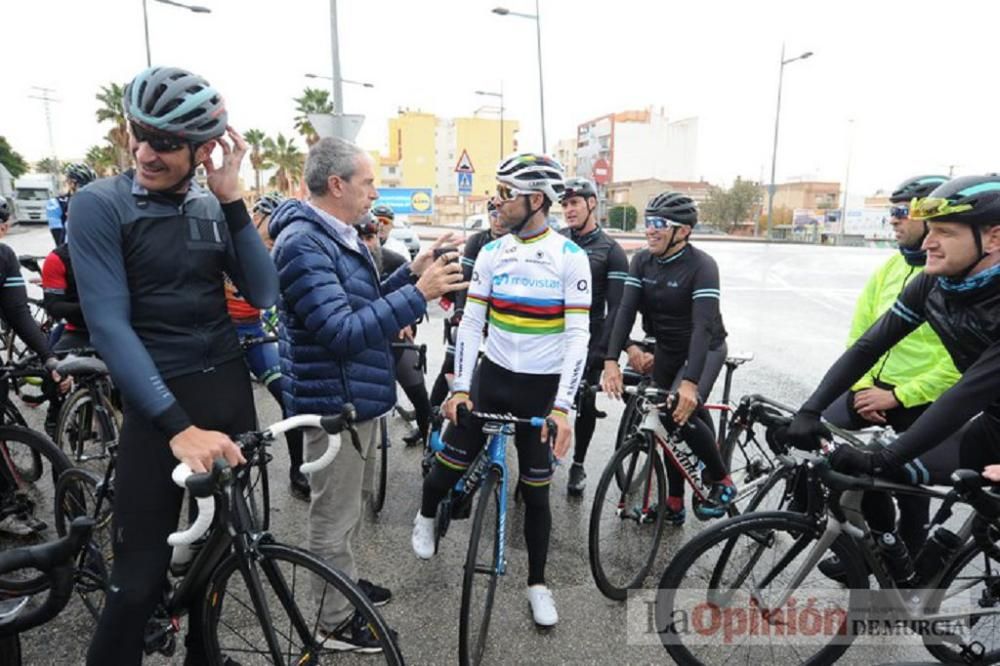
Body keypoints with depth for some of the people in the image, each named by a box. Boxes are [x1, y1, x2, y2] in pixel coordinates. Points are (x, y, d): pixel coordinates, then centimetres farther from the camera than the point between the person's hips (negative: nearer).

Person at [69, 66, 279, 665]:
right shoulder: (100, 205, -8)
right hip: (158, 400, -4)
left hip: (231, 389, 5)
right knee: (140, 579, -2)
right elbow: (109, 326, -17)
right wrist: (178, 427, -26)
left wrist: (232, 198, -12)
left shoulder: (212, 207, 5)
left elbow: (263, 294, -6)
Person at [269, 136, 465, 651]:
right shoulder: (303, 244, -23)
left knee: (350, 506, 25)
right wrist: (418, 294, -31)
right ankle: (337, 621, 27)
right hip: (335, 403, -10)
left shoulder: (340, 237, 10)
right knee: (334, 518, 8)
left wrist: (411, 273, 4)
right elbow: (343, 332, -30)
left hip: (359, 396, 10)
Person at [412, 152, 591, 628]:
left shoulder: (571, 258, -10)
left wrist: (563, 406, -19)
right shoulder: (491, 254, -1)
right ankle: (426, 517, 42)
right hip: (491, 377, 3)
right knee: (450, 463, 7)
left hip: (543, 387, -2)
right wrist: (459, 388, -9)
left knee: (535, 490, 8)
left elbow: (578, 335, -13)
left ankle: (538, 583, 28)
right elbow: (470, 322, -1)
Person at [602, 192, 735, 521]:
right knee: (666, 423, 8)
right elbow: (625, 310, -17)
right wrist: (612, 360, -30)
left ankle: (722, 483, 0)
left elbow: (703, 325, -33)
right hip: (666, 351, 6)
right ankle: (675, 502, 23)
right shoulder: (641, 261, -8)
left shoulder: (702, 265, -24)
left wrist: (690, 382, -43)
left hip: (704, 349, -5)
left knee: (680, 413, -25)